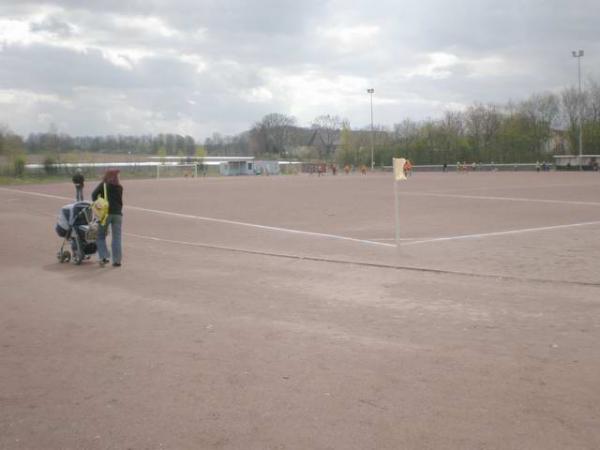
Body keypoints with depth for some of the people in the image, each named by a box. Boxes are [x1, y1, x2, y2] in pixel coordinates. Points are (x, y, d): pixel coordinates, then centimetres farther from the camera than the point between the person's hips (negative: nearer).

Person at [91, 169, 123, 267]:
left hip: (105, 213, -2)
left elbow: (94, 194, -9)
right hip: (117, 213, 2)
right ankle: (116, 261, 1)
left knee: (101, 236, 10)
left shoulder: (103, 185, 4)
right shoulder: (119, 187, 11)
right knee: (116, 238, 3)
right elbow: (120, 201, 9)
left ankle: (103, 257, -4)